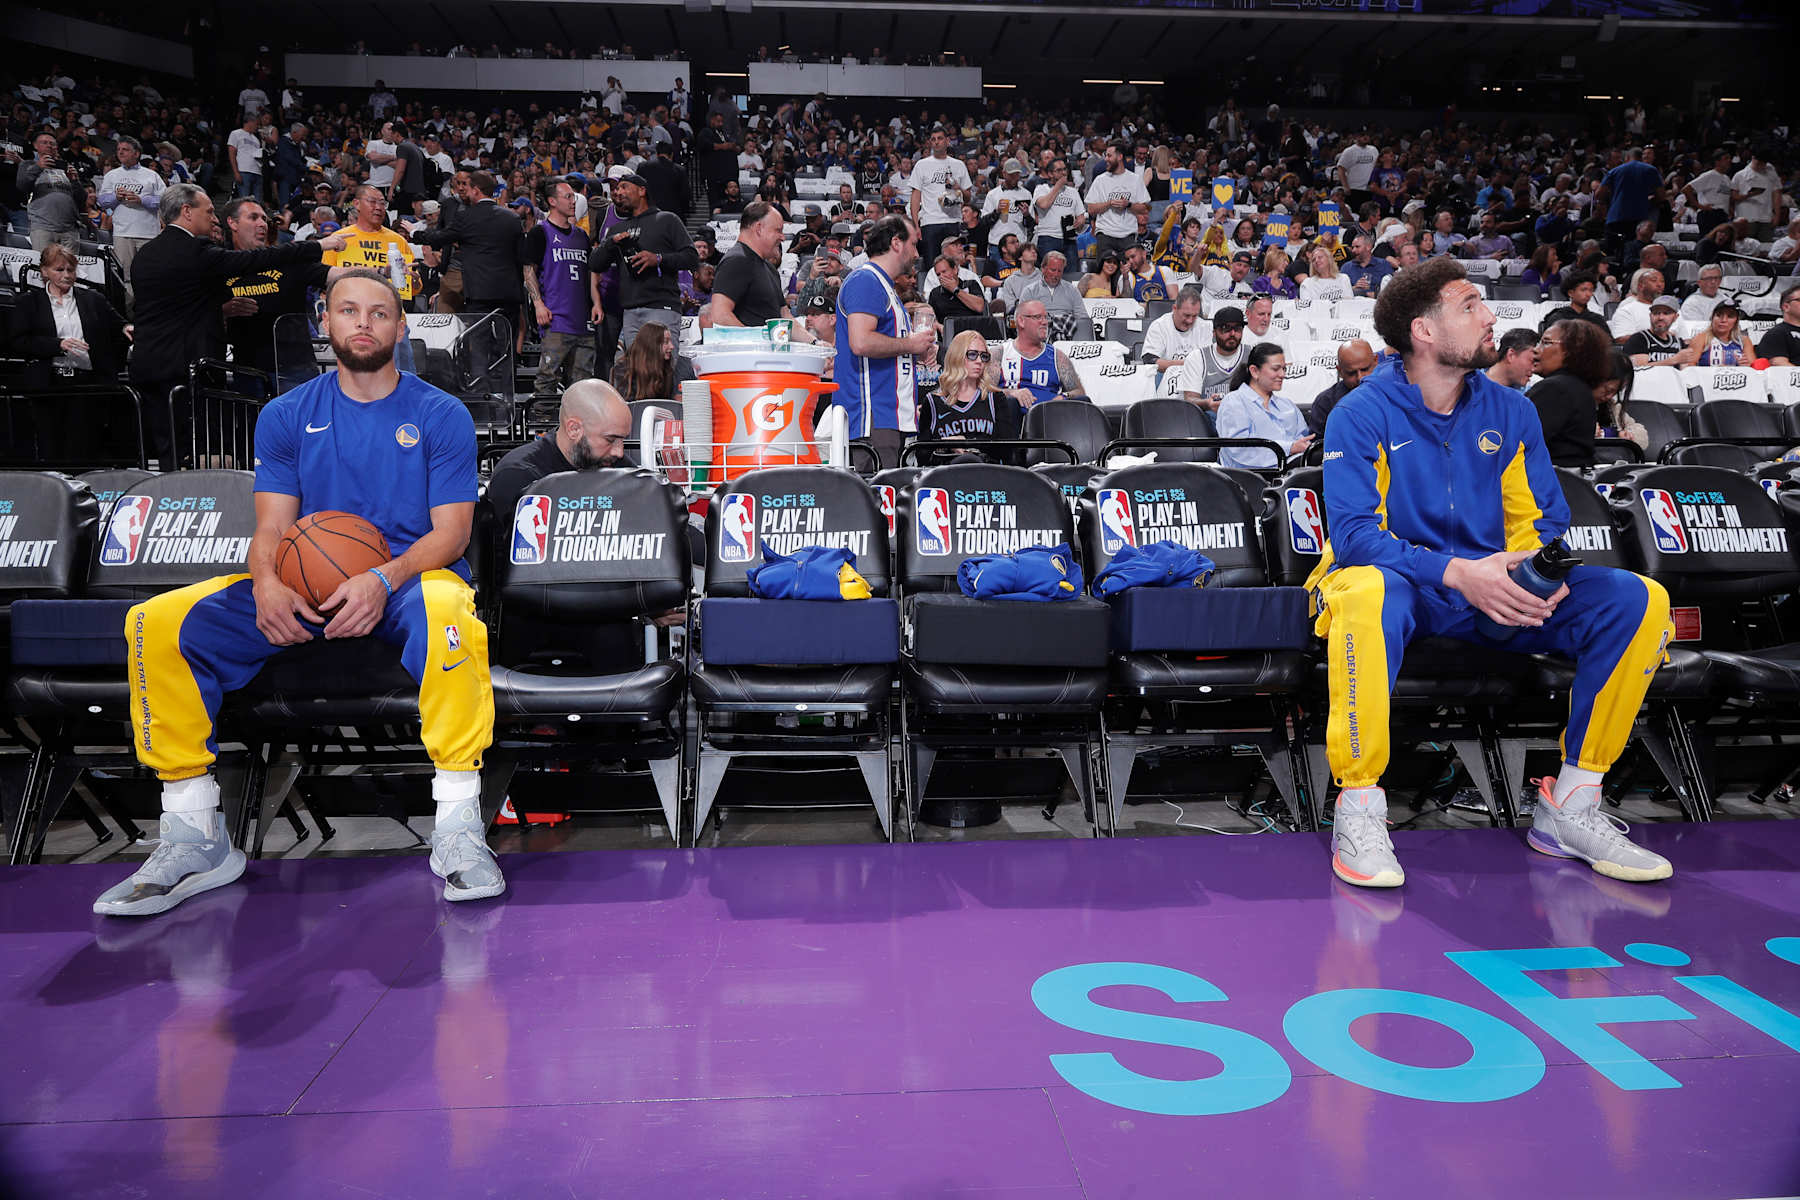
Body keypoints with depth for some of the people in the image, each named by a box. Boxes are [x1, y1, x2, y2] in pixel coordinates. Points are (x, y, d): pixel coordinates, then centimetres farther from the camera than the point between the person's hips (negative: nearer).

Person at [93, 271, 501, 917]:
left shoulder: (441, 414, 3)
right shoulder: (287, 416, 12)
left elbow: (451, 530, -4)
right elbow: (272, 527, 6)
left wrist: (384, 578, -23)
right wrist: (267, 581, -18)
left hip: (414, 574, -3)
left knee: (446, 612, -41)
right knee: (158, 623, -18)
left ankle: (459, 828, -34)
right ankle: (196, 837, -10)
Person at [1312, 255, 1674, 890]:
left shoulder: (1510, 411, 8)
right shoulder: (1362, 414, -7)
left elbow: (1542, 521, 9)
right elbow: (1354, 532, -17)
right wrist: (1456, 572, -29)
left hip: (1495, 595, 6)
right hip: (1401, 587, -5)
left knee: (1639, 600, -14)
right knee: (1367, 593, -42)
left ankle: (1569, 807, -6)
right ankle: (1359, 809, -28)